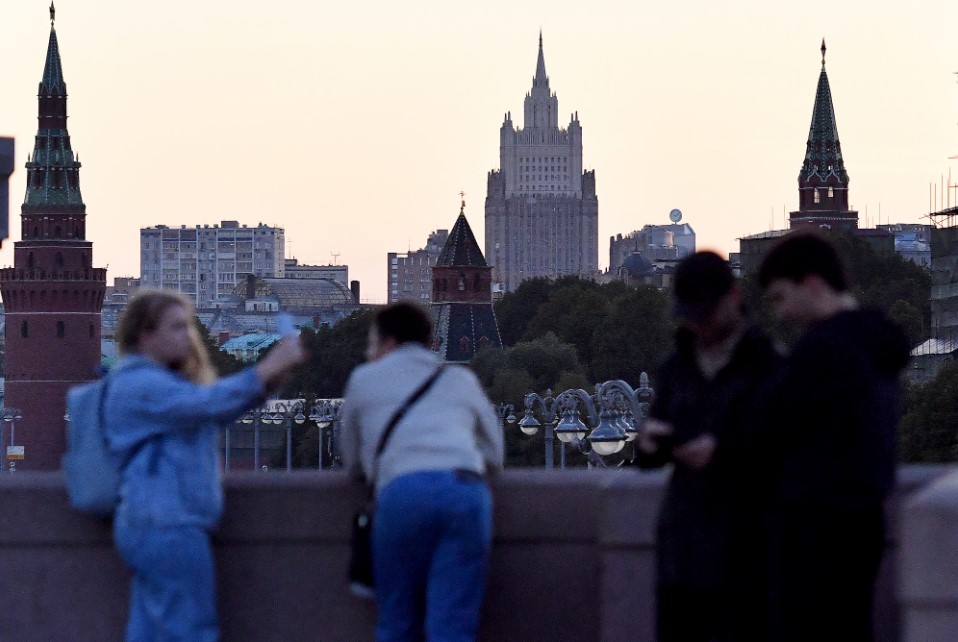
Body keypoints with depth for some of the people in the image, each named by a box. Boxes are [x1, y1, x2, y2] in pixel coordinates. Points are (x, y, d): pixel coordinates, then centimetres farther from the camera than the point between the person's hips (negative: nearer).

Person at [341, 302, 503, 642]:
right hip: (466, 487, 2)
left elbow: (353, 463, 34)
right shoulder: (462, 378, 30)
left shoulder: (364, 379, 25)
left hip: (403, 490, -2)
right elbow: (494, 454, 36)